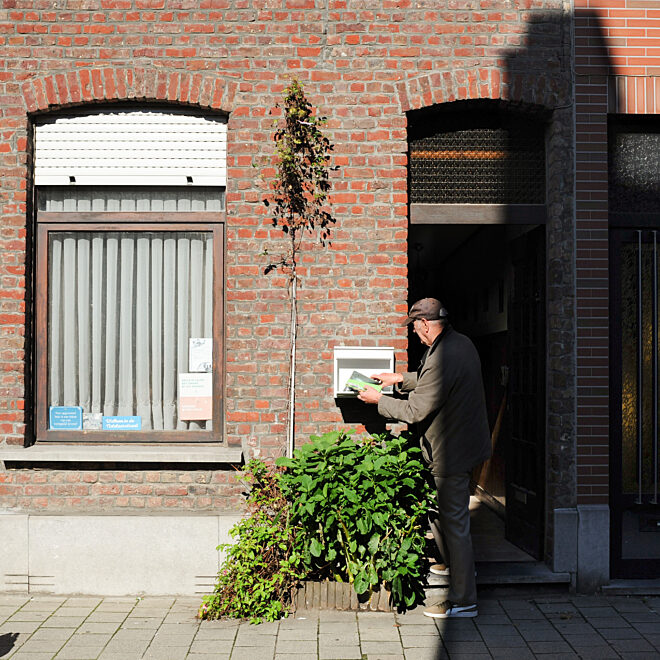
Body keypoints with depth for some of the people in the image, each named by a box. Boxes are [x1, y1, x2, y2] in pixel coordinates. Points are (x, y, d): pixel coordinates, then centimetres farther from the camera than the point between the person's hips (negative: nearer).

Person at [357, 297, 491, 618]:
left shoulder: (442, 359, -27)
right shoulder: (461, 342, 5)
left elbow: (415, 411, -22)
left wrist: (379, 400, -8)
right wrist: (402, 379, 21)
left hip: (450, 452, -10)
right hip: (463, 442, 10)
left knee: (454, 522, -1)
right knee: (436, 507, 26)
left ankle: (463, 601, 10)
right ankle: (451, 563, 45)